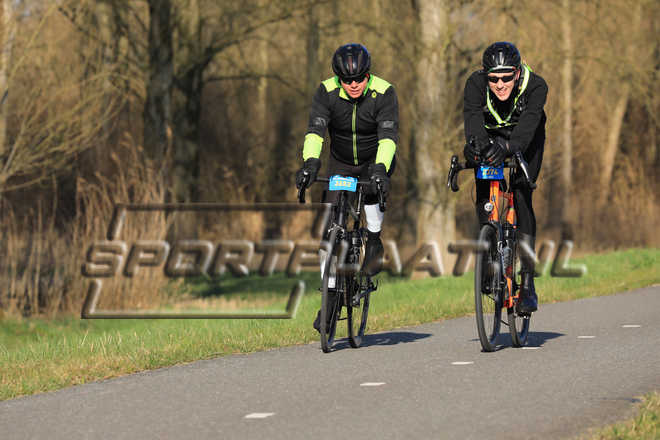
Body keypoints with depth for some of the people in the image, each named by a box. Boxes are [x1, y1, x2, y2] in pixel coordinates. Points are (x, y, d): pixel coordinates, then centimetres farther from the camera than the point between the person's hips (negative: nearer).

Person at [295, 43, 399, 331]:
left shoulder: (383, 93, -24)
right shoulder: (327, 92, -18)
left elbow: (388, 135, -34)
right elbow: (316, 130, -29)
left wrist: (380, 168, -50)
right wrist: (310, 162, -47)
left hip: (375, 161, -2)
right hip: (341, 164, 2)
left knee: (373, 186, -37)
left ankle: (374, 240, -10)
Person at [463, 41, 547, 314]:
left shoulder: (536, 86, -36)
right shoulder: (476, 84, -32)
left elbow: (529, 123, -50)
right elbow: (472, 117, -47)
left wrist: (508, 146, -69)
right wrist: (474, 142, -69)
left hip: (526, 139, -2)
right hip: (491, 136, 2)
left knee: (521, 196, -19)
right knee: (483, 197, -16)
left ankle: (527, 283, -18)